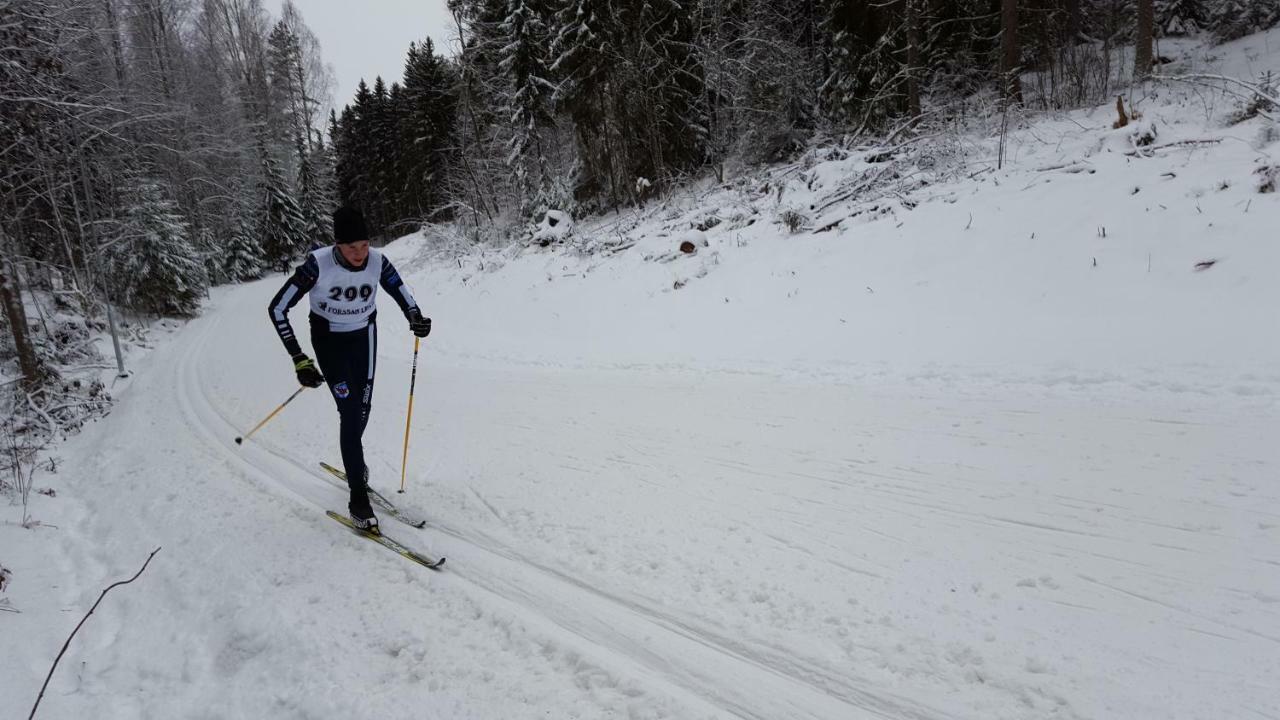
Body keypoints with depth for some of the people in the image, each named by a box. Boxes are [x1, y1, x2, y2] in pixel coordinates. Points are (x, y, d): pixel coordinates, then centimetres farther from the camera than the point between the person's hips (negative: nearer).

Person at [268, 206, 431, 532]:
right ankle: (358, 498, -3)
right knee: (350, 411, -12)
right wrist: (300, 360, -26)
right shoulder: (319, 264, -29)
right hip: (329, 339, -3)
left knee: (363, 407, 12)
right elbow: (278, 308, -22)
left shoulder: (377, 262, -20)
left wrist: (416, 319, -27)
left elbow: (403, 296, -4)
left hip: (364, 336, 3)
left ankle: (353, 461, 44)